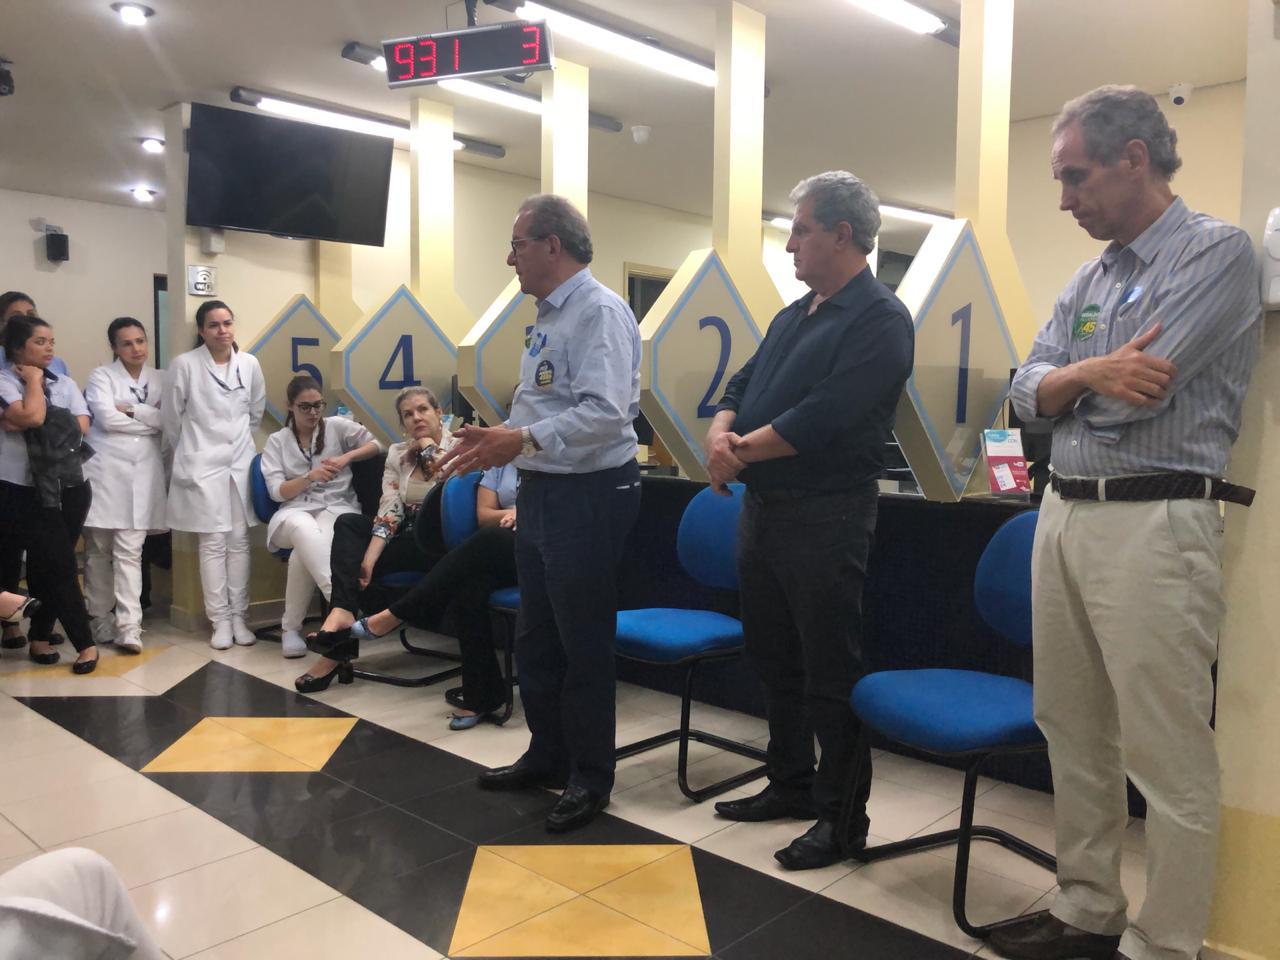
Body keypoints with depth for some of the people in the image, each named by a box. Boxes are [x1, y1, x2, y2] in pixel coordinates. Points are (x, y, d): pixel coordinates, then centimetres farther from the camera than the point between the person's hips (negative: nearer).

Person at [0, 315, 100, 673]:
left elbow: (82, 426, -1)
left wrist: (37, 424, -10)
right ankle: (85, 643, 3)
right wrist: (33, 380, -7)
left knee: (45, 565, 12)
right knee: (60, 565, -5)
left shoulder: (65, 383, 11)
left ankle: (39, 638, 24)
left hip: (70, 488, 5)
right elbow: (30, 416, -21)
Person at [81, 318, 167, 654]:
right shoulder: (101, 376, 4)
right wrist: (152, 420, -5)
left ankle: (129, 626, -6)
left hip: (143, 473, 1)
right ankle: (99, 619, 17)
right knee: (99, 550, 5)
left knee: (130, 551, -4)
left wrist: (132, 410, -9)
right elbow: (107, 418, -11)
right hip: (105, 470, -1)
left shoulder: (160, 379, 13)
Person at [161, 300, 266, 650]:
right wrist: (187, 453, 11)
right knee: (213, 543, -1)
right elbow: (171, 417, 2)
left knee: (239, 541, 6)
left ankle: (239, 617, 13)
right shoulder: (185, 364, -7)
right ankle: (220, 620, 7)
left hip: (240, 462, 3)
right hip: (203, 463, -3)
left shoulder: (249, 364, 2)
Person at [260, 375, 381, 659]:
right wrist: (309, 477, -13)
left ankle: (291, 627, -25)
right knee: (306, 530, -41)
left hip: (337, 508, 0)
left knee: (306, 550, -37)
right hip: (294, 511, 0)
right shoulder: (276, 441, 14)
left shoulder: (337, 426, 12)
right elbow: (277, 492, 4)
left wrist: (346, 458, -6)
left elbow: (376, 445, 11)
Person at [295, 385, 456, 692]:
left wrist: (429, 448, -14)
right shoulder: (397, 453, 8)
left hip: (439, 543, -5)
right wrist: (369, 556, -20)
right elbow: (390, 509, -5)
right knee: (348, 523, -20)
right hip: (406, 536, 6)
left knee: (351, 561, -19)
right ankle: (342, 614, -32)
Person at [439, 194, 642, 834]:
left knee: (584, 643, 3)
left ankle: (590, 777, 21)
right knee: (536, 637, 19)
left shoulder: (600, 311, -16)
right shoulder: (549, 316, 14)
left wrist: (523, 440, -28)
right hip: (541, 491, 10)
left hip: (589, 495, -10)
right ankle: (547, 757, 37)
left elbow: (604, 412, -27)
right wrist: (497, 439, 6)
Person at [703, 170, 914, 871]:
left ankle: (842, 816, 17)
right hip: (762, 508, 9)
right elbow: (740, 388, 13)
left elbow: (821, 419, -22)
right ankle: (791, 785, 34)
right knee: (773, 657, 17)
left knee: (829, 671, 1)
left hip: (825, 516, -9)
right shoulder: (793, 315, 17)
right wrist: (721, 435, -9)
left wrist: (740, 450, -11)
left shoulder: (879, 319, -11)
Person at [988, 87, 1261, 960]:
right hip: (1063, 515, 8)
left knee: (1168, 760, 0)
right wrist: (1089, 373, -14)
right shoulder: (1090, 279, 17)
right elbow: (1029, 392, 7)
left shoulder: (1217, 252, -6)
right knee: (1074, 734, 15)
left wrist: (1070, 379, 2)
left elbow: (1138, 391, -18)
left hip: (1155, 523, -8)